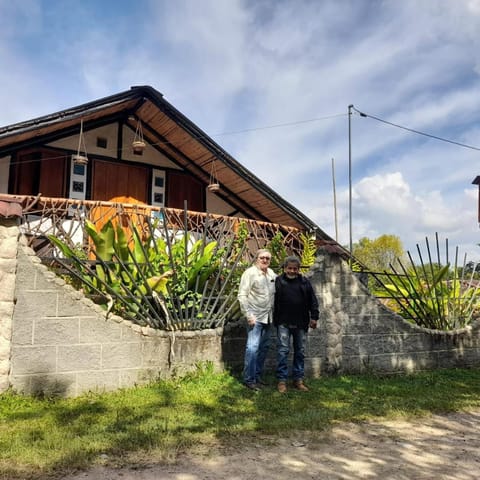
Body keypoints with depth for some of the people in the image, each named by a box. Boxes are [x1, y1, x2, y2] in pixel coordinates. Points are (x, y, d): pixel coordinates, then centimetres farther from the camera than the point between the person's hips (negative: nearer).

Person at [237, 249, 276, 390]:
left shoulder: (271, 273, 9)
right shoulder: (250, 273, -11)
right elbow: (242, 295, -13)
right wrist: (248, 315, -17)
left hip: (268, 317, 7)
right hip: (255, 317, -7)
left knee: (264, 347, 14)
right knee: (253, 347, -10)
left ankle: (257, 375, 26)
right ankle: (249, 379, -1)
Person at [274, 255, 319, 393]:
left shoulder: (305, 282, 6)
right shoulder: (278, 281, 0)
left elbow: (313, 301, 9)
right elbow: (273, 301, 4)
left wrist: (314, 317, 2)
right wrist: (274, 319, 3)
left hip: (301, 323, 3)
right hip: (283, 323, -2)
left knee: (300, 351, 10)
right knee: (283, 350, -3)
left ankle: (298, 379, 21)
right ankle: (282, 380, 6)